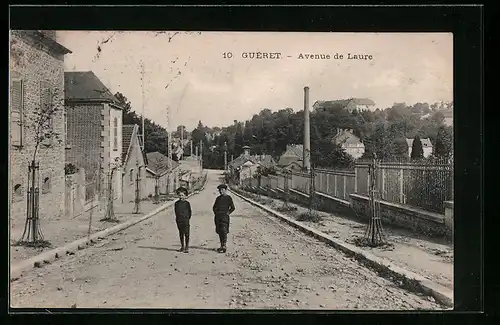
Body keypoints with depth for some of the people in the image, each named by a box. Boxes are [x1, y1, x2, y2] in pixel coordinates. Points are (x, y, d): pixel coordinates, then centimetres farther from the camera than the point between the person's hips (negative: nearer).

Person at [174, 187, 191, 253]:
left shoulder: (187, 203, -3)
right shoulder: (176, 203, 6)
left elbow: (189, 212, 3)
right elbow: (176, 211, 15)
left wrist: (187, 218, 1)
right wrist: (177, 219, 11)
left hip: (185, 221, -4)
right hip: (179, 221, 4)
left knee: (186, 234, -3)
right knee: (181, 234, 11)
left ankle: (187, 247, 4)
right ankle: (182, 247, 21)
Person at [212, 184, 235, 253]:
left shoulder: (228, 198, 1)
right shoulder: (218, 198, 16)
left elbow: (232, 208, 0)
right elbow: (214, 207, 25)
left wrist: (228, 213, -8)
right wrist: (215, 212, 10)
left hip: (224, 216, -6)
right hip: (218, 216, 6)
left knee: (224, 231, -12)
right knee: (219, 231, 8)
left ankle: (224, 247, -13)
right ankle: (222, 246, 16)